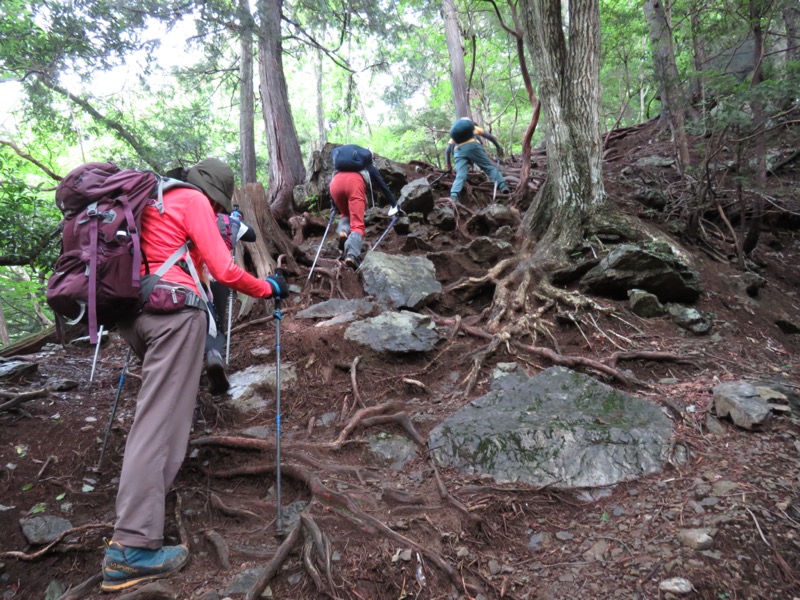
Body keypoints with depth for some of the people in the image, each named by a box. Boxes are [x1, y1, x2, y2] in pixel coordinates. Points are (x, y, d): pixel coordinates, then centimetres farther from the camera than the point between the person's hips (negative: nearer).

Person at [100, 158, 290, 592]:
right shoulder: (194, 200, 2)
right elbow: (224, 272, -7)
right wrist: (269, 288, 6)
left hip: (128, 309, 9)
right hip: (171, 308, -9)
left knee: (160, 401, 28)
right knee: (160, 417, -12)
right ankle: (132, 548, -14)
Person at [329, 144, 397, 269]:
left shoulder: (340, 166, 43)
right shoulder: (368, 167, 35)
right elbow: (383, 185, 33)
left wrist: (335, 207, 47)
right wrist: (394, 204, 36)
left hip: (335, 182, 3)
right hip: (354, 182, -3)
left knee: (346, 214, 26)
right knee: (357, 224, -7)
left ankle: (342, 231, -9)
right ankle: (352, 254, -33)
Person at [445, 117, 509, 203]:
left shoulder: (453, 136, 37)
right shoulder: (474, 127, 35)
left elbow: (447, 151, 26)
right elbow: (490, 136, 23)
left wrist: (448, 166, 27)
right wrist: (499, 147, 23)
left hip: (459, 150, 1)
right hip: (473, 146, -1)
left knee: (460, 176, -8)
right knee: (489, 167, 5)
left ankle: (453, 196, -31)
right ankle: (503, 186, -12)